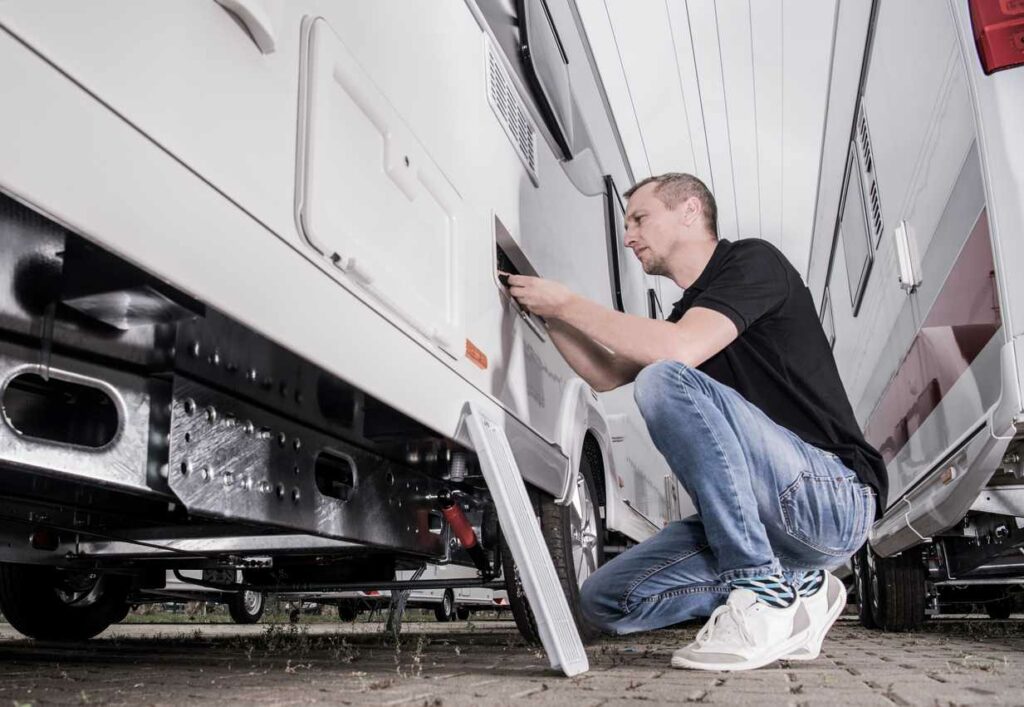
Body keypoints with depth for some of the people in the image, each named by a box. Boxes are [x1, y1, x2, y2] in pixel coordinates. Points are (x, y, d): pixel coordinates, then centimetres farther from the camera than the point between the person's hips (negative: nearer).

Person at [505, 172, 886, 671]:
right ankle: (797, 590, 3)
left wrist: (568, 303, -12)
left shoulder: (752, 260, -5)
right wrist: (546, 311, 16)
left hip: (836, 496, -8)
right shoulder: (689, 310, 20)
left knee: (665, 381, -28)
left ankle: (762, 592, -21)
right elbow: (606, 374, 25)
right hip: (770, 522, 8)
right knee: (605, 600, -1)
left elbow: (678, 351, -23)